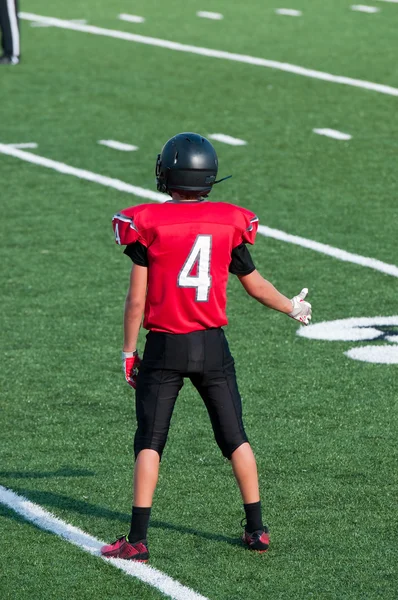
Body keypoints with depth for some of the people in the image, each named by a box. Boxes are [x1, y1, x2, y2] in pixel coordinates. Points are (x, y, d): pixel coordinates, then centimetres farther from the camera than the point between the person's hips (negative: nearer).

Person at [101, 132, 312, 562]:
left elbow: (136, 299, -7)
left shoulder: (147, 224, -8)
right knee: (235, 438, 14)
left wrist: (128, 352, 3)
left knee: (149, 442, 4)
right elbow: (255, 285, 10)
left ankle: (137, 539, -1)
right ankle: (256, 529, 18)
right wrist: (293, 308, 28)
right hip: (212, 346, 2)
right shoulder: (229, 222, -1)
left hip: (163, 348, -2)